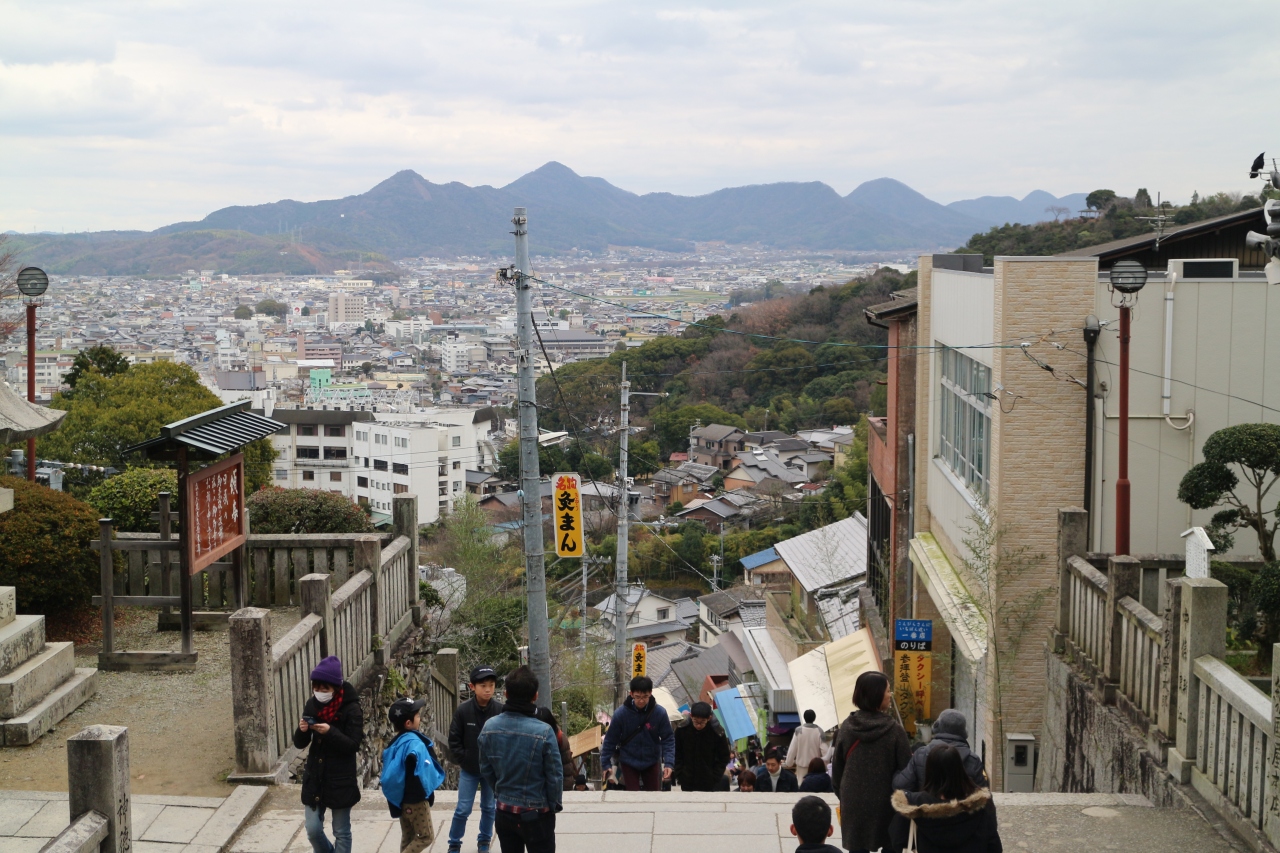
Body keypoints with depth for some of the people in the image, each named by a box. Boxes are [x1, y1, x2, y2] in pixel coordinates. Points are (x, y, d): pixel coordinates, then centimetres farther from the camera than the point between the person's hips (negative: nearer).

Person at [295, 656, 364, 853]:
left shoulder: (351, 709, -15)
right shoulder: (312, 705, -1)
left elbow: (353, 745, -17)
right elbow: (300, 743, 3)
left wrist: (331, 732, -31)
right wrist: (302, 731, -20)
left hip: (341, 780, -4)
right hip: (314, 777, 5)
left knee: (341, 832, 8)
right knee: (313, 830, 9)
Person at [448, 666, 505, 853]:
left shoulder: (500, 710, -14)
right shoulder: (463, 710, -14)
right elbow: (454, 740, -5)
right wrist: (463, 760, -9)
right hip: (468, 770, -1)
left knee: (489, 808, 14)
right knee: (463, 809, 3)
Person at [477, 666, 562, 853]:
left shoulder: (489, 728, -8)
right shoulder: (543, 732, -22)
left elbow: (486, 770, 3)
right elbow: (555, 775, -14)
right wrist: (554, 805, 4)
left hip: (504, 812, 4)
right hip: (536, 814, -4)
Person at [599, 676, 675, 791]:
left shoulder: (659, 713, -17)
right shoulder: (621, 713, -18)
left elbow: (668, 739, -11)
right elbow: (610, 740, -9)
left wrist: (669, 763, -21)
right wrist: (606, 764, -7)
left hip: (652, 762, 1)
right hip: (629, 763, -1)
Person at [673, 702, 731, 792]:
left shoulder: (717, 733, -13)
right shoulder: (682, 730, -9)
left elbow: (724, 757, -2)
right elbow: (677, 755, 3)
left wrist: (714, 777, -10)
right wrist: (680, 774, -4)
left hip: (710, 784, -2)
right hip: (687, 783, 2)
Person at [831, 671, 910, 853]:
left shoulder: (847, 727, -3)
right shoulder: (893, 730, -13)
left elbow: (837, 767, 6)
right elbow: (906, 769, -10)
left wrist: (841, 793, 20)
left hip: (854, 802, 2)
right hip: (885, 802, -2)